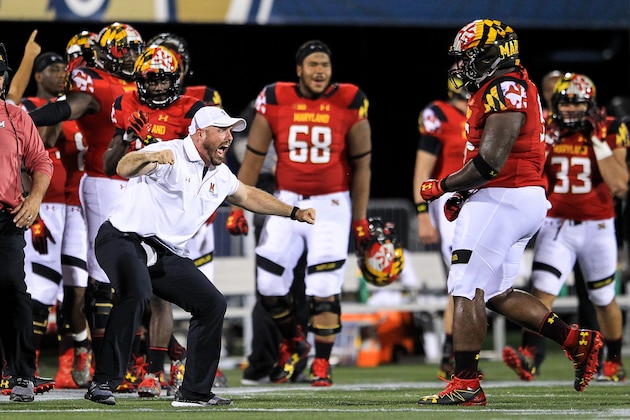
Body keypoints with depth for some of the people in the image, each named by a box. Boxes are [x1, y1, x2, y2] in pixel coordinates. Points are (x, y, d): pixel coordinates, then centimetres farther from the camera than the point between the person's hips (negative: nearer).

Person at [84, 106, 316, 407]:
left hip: (166, 255, 9)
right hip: (124, 240, -9)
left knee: (213, 305, 8)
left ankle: (195, 392, 17)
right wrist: (149, 157, -55)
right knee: (137, 294, -35)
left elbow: (247, 195, 33)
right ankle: (103, 384, -34)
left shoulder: (219, 175, 12)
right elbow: (124, 168, -33)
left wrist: (295, 212, 33)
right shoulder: (171, 156, -15)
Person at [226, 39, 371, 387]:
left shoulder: (349, 103, -7)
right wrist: (238, 209, -2)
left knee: (324, 289, -9)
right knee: (269, 284, 0)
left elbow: (361, 165, 1)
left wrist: (360, 219, 0)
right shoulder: (275, 101, -5)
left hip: (331, 205, -2)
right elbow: (252, 160, 2)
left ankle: (322, 364, 5)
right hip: (287, 202, 2)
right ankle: (293, 343, 26)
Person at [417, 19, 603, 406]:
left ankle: (466, 384, -7)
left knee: (468, 291, -8)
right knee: (497, 294, 16)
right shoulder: (502, 91, 18)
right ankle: (578, 341, 15)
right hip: (525, 200, 11)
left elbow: (489, 163, -21)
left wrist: (443, 186, -10)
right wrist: (463, 196, 13)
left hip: (502, 200, -11)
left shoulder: (505, 90, -14)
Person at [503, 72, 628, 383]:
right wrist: (544, 143, -13)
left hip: (597, 228, -1)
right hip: (556, 226, 1)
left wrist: (599, 142, -19)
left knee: (604, 300, 13)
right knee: (542, 290, -17)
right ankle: (528, 357, -26)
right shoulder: (546, 132, 0)